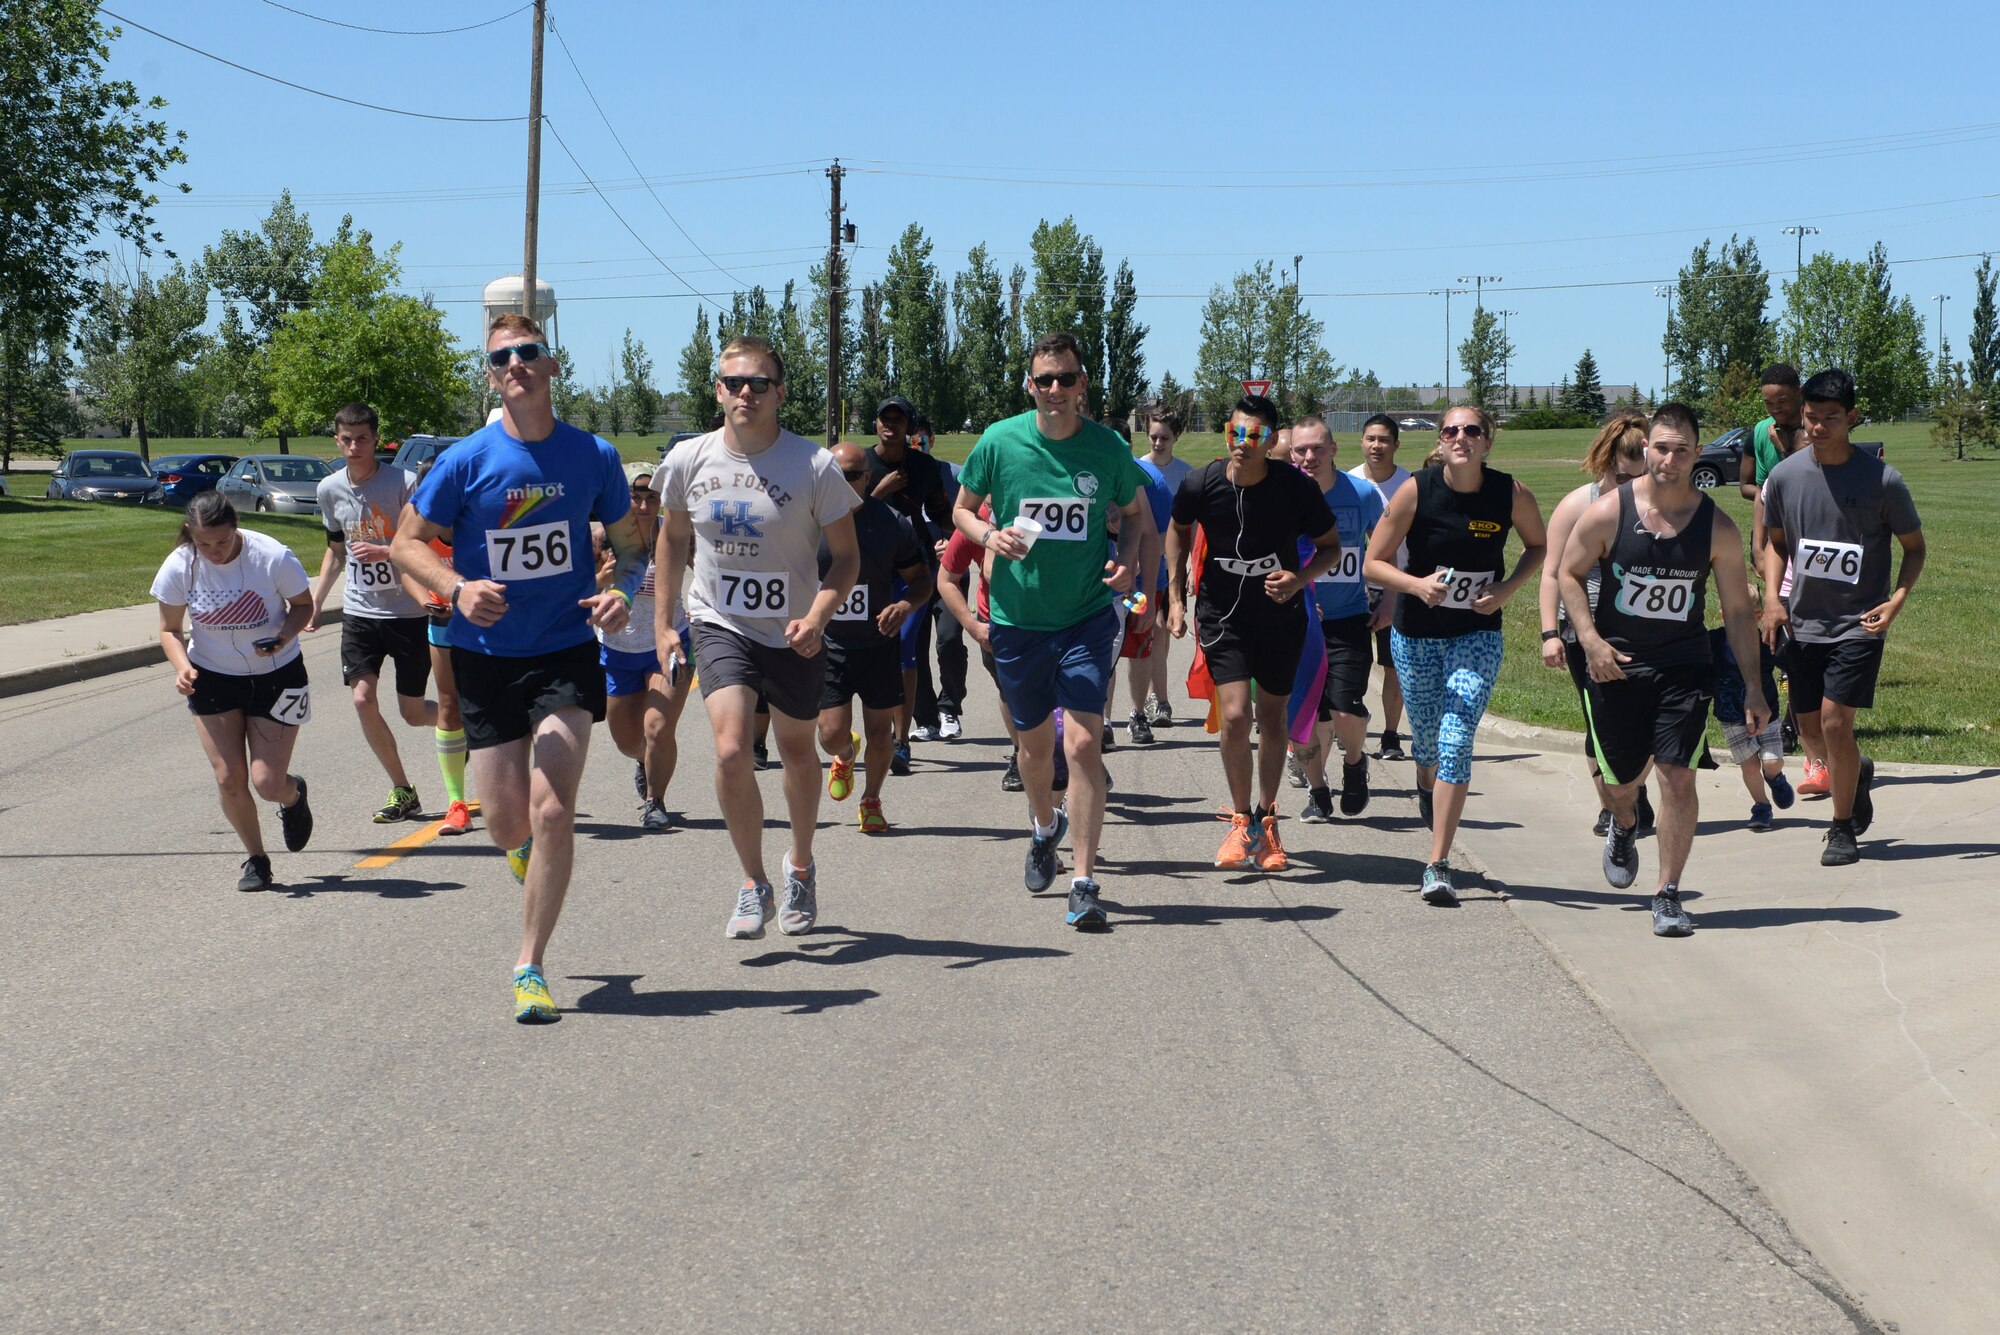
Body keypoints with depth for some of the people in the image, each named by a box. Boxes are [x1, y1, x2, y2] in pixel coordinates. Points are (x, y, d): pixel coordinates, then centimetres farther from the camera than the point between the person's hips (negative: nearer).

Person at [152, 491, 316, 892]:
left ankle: (294, 796, 32)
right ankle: (256, 858, 20)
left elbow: (303, 605, -4)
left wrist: (283, 637, -24)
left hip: (276, 675, -2)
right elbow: (170, 629, -1)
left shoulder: (273, 557, -21)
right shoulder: (178, 567, -14)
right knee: (229, 780, -5)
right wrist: (182, 666, -21)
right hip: (212, 678, 2)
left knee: (267, 783, -7)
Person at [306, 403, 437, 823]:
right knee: (363, 699, -10)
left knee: (413, 713, 2)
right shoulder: (330, 489, 3)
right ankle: (402, 792, 4)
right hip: (359, 612, 4)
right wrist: (315, 603, 16)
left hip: (408, 611, -4)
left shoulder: (404, 483, -13)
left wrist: (384, 552, -26)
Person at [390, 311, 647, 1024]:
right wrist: (457, 589, -18)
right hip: (486, 655, 1)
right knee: (505, 822, 5)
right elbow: (406, 543, 1)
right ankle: (530, 846, 46)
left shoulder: (593, 456, -2)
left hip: (567, 652, 0)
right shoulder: (466, 460, -6)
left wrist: (623, 593, -10)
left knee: (553, 811, -13)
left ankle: (530, 967, 2)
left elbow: (630, 543, 11)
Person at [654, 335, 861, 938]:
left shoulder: (814, 465, -14)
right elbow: (673, 539, 12)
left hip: (793, 634, 0)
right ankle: (754, 885, -2)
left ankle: (800, 866, 43)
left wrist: (818, 616, -23)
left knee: (797, 752, 16)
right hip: (720, 624, 0)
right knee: (731, 749, -19)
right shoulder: (688, 461, -6)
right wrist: (662, 623, 10)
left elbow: (846, 554, -6)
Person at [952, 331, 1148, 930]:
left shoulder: (1109, 449, -5)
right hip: (1016, 617, 1)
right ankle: (1044, 827, 49)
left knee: (1083, 743, -13)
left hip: (1088, 616, -1)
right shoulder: (999, 441, -6)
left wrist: (1127, 562, -8)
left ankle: (1084, 884, -7)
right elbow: (963, 509, 7)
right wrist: (990, 536, -14)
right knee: (1035, 742, 16)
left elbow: (1133, 515, 12)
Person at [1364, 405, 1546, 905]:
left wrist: (1507, 589, -8)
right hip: (1416, 634, 1)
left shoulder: (1511, 494, -11)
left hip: (1477, 635, -1)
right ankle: (1427, 786, 55)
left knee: (1456, 741, -15)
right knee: (1426, 737, 15)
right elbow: (1373, 563, -8)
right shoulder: (1416, 491, -14)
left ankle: (1438, 866, -13)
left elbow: (1539, 545, 9)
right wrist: (1418, 584, -26)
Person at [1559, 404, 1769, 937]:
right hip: (1616, 666, 0)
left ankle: (1668, 895, 0)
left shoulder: (1717, 527, -5)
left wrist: (1752, 686, -2)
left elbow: (1738, 609, 1)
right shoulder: (1608, 512, -8)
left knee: (1678, 777, -11)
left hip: (1685, 668, 0)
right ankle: (1623, 828, 49)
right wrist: (1591, 640, -11)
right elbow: (1569, 574, 2)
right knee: (1621, 778, 12)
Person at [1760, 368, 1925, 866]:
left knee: (1835, 723, -12)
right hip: (1804, 623, 4)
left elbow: (1914, 546, 0)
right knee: (1810, 730, 9)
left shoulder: (1882, 481, -12)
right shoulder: (1785, 476, -3)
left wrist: (1896, 600, -15)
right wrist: (1772, 598, -1)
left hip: (1858, 624, -4)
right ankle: (1857, 772, 43)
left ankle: (1843, 829, 6)